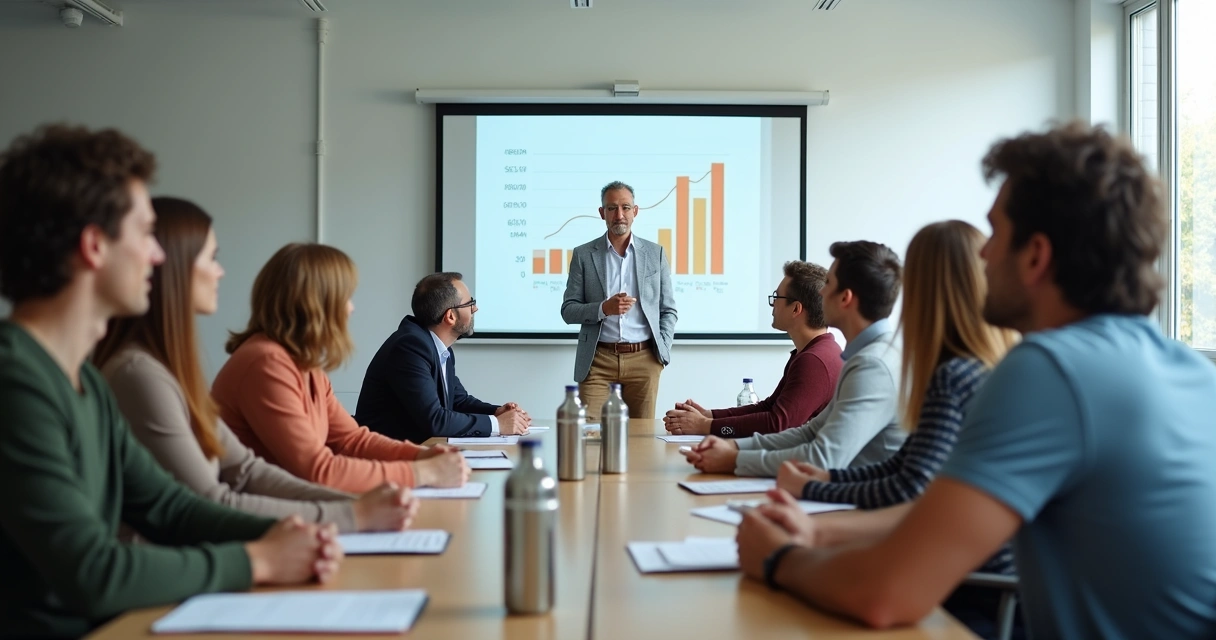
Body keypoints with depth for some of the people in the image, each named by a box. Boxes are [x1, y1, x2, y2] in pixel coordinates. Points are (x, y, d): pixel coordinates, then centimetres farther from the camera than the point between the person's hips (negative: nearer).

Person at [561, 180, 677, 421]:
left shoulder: (656, 254, 8)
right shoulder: (583, 255, 5)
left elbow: (668, 310, 11)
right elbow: (568, 310, 2)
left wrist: (663, 351, -2)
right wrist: (604, 308, -15)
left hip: (644, 359, 1)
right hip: (597, 360, -1)